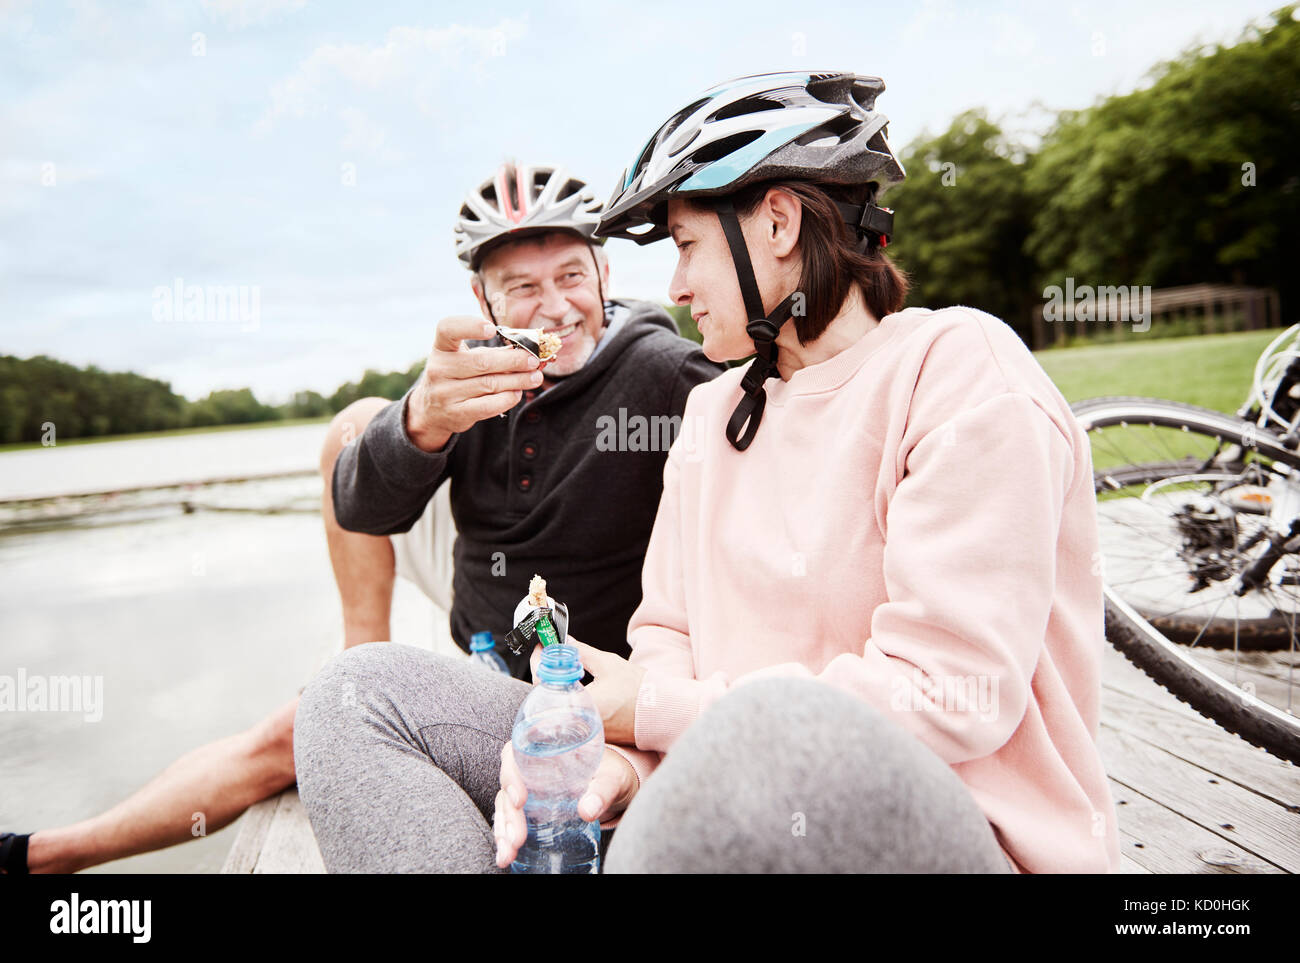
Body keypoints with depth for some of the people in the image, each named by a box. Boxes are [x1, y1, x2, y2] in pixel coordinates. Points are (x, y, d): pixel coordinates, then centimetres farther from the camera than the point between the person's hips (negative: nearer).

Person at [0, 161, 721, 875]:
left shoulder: (665, 373, -23)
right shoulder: (483, 364, -7)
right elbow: (362, 511, -16)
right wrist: (422, 422, -38)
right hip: (475, 596, 6)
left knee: (284, 742, -10)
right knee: (358, 424, 1)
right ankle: (363, 651, 9)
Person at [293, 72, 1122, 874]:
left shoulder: (958, 366, -9)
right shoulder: (713, 414, 13)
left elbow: (950, 697, -17)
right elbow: (670, 634, 10)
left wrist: (653, 709, -10)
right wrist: (626, 761, -14)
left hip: (945, 831, -5)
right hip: (746, 815, 6)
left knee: (778, 737, -44)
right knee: (367, 689, -3)